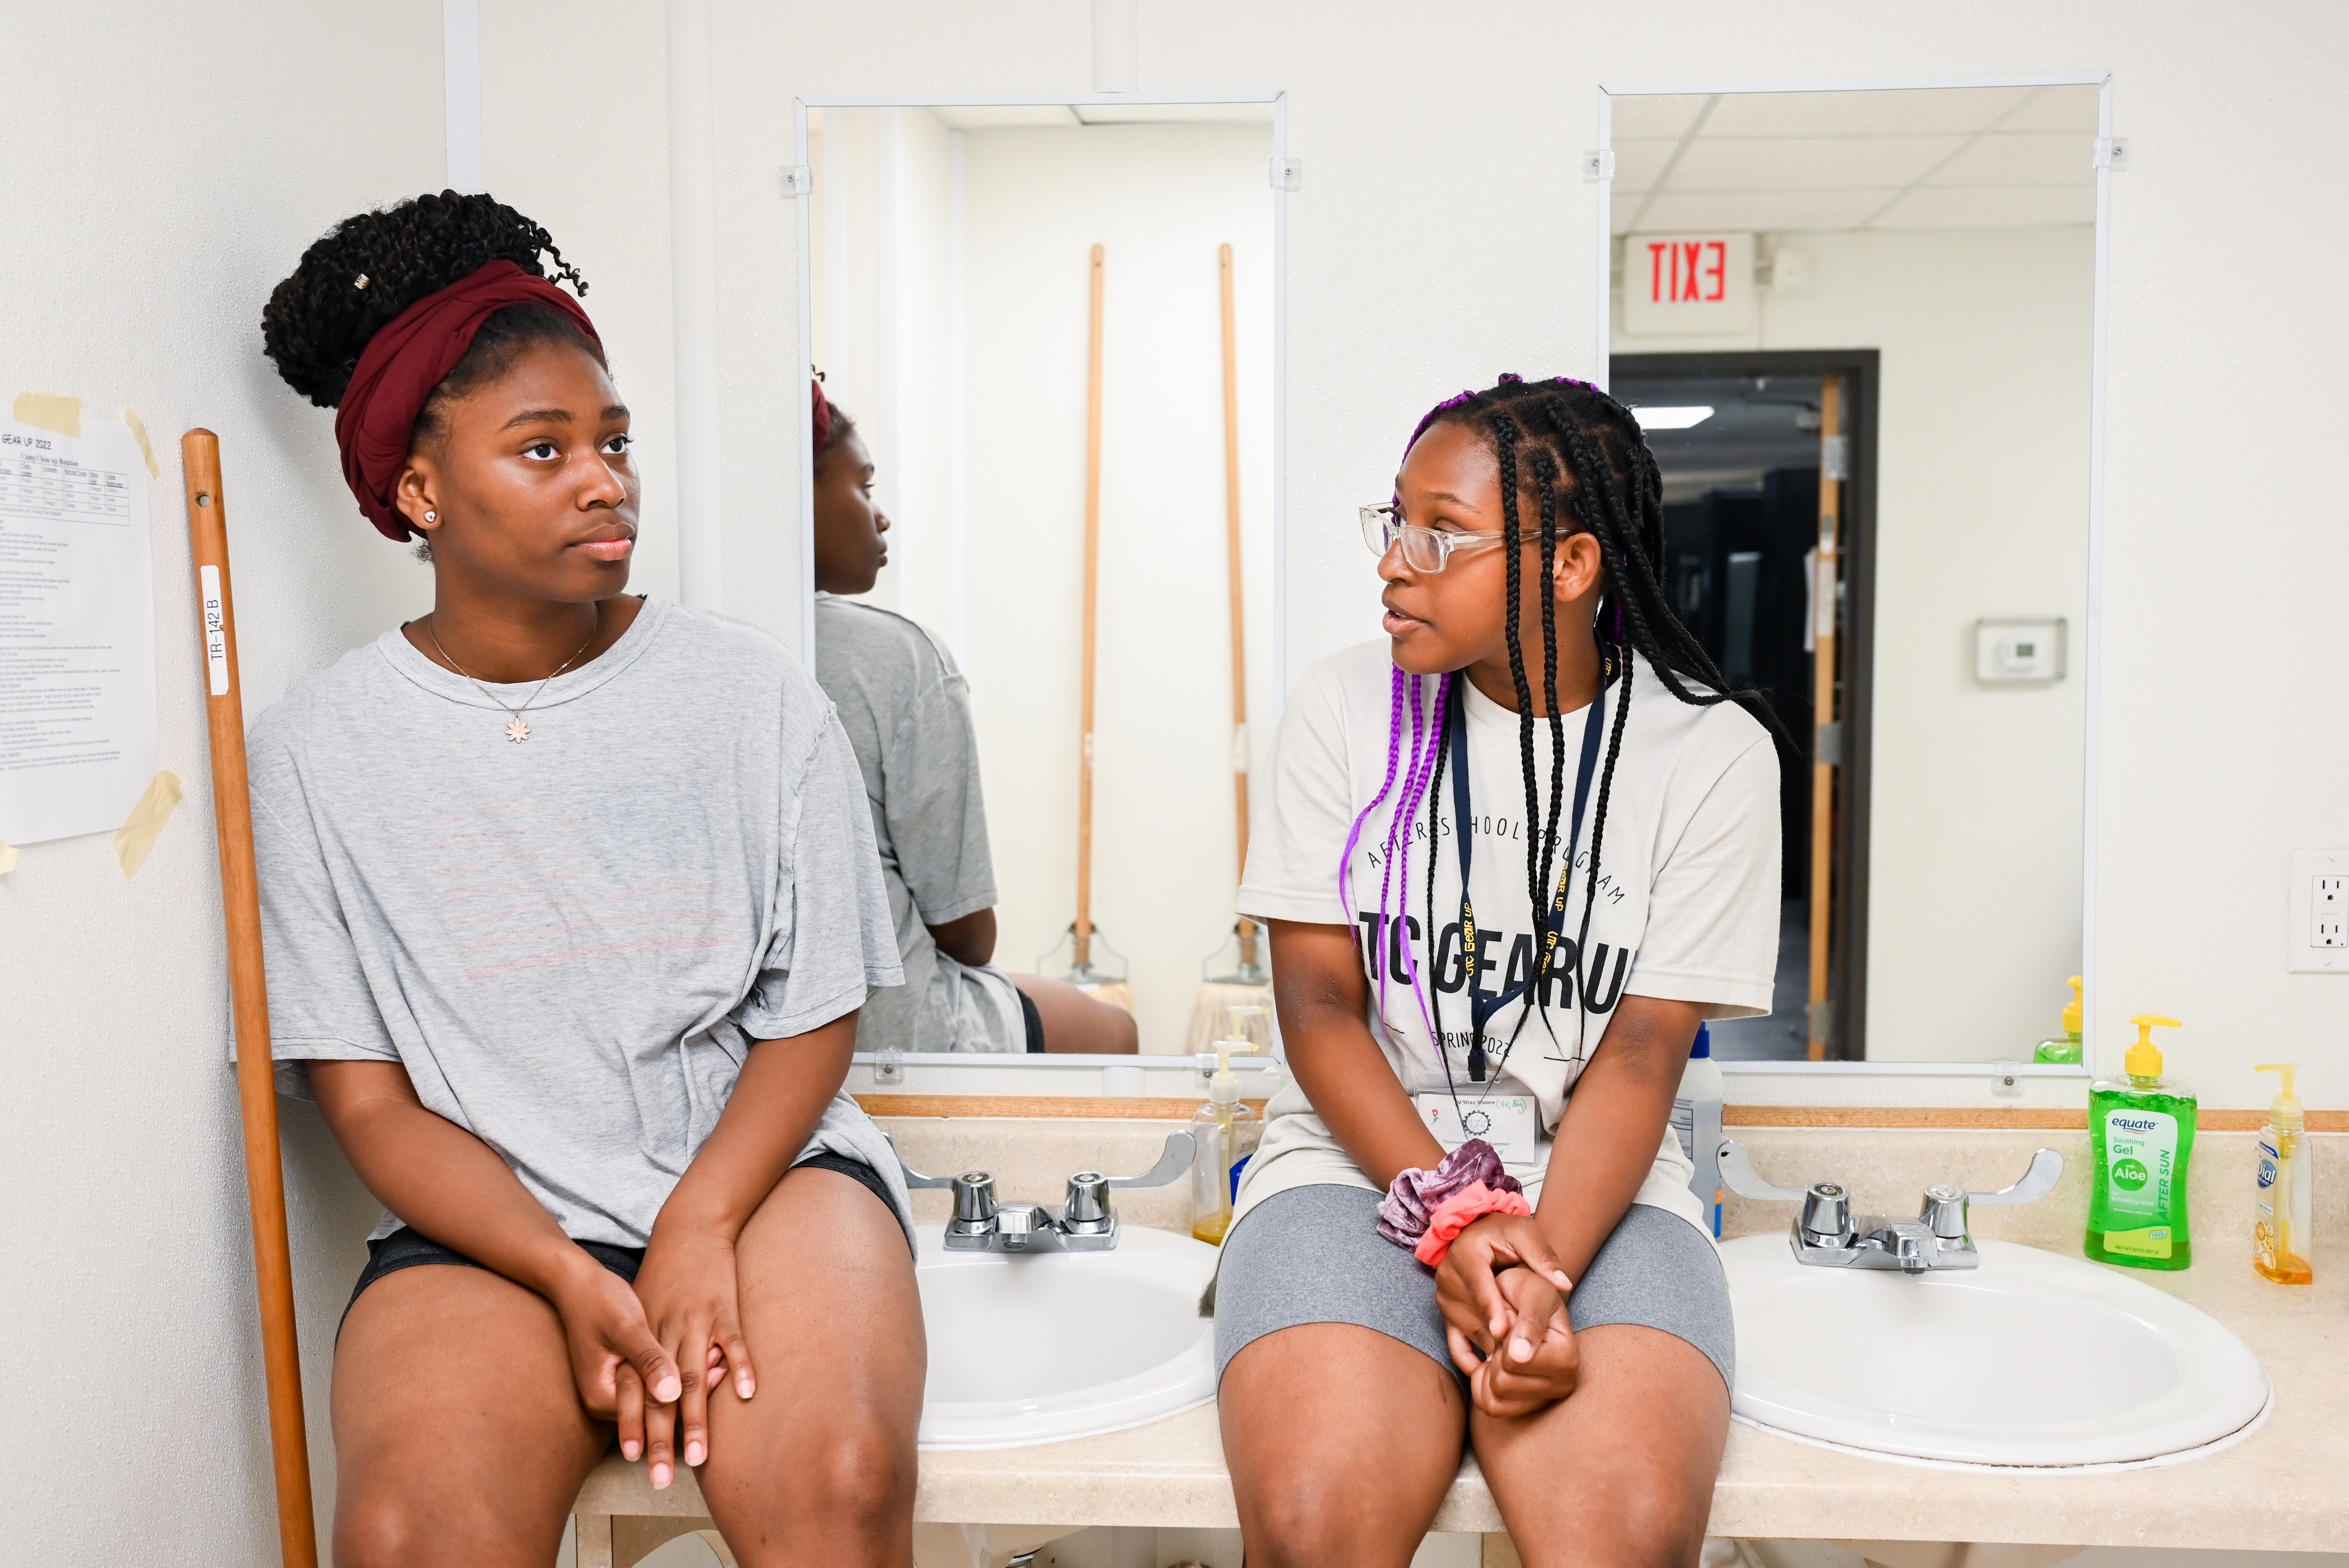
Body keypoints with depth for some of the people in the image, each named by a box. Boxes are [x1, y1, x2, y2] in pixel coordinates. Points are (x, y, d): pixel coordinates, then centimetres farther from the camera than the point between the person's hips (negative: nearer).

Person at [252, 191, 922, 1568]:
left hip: (759, 1160, 0)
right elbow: (369, 1100, 1)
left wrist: (701, 1227, -15)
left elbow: (813, 1020, 2)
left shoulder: (754, 695, 1)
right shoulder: (321, 746, 1)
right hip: (485, 1214, 1)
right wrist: (571, 1278, -14)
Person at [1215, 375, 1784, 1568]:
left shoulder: (1715, 755, 0)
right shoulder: (1347, 706, 3)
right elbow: (1318, 1003, -1)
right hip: (1363, 1162, 1)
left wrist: (1547, 1269, -19)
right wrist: (1452, 1216, -14)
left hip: (1595, 1185, 0)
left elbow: (1643, 1052, -4)